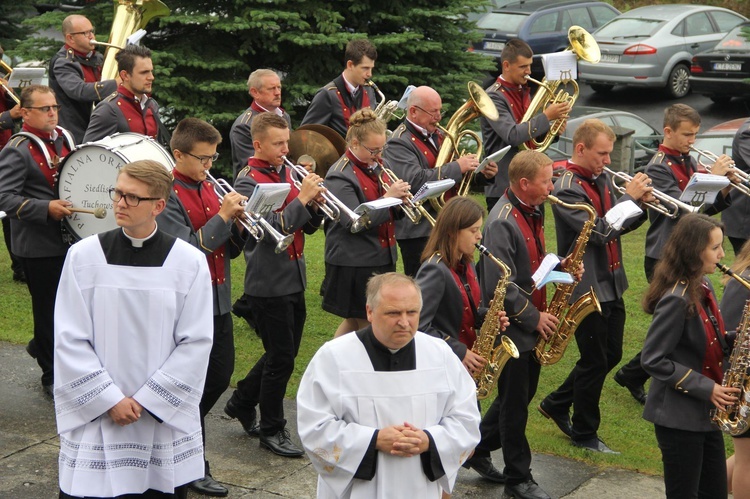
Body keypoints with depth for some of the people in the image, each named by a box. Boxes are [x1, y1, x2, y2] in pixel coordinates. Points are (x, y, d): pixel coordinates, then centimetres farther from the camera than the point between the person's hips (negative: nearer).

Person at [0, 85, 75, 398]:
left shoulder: (64, 137, 8)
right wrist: (46, 208, -29)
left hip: (70, 238, 7)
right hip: (38, 246, -7)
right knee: (49, 308, 4)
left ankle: (43, 346, 42)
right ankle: (52, 377, 19)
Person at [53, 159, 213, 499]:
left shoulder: (189, 261, -5)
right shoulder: (83, 256, -4)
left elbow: (196, 343, -5)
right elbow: (70, 341, -4)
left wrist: (146, 401, -9)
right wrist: (110, 399, -10)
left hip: (166, 418, 0)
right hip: (95, 420, 0)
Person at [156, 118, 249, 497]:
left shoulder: (211, 190, 10)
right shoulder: (169, 196, -13)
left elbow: (231, 250, 11)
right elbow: (188, 251, -22)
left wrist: (239, 223, -8)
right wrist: (222, 216, -24)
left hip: (218, 301, 8)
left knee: (220, 376, 15)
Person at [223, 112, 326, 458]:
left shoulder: (286, 174, 11)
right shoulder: (249, 181, -12)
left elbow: (306, 226, 11)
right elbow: (272, 229, -23)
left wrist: (316, 203, -7)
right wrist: (301, 198, -23)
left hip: (294, 280, 8)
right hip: (269, 283, -8)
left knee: (284, 352, 17)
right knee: (281, 358, -2)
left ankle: (242, 403, 35)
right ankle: (271, 430, 13)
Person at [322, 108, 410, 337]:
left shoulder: (375, 167, 10)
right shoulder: (340, 176, -15)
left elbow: (387, 213, 17)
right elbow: (355, 222, -23)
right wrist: (389, 197, -23)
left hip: (381, 258, 8)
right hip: (355, 264, -8)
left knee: (354, 321, 15)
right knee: (367, 325, -1)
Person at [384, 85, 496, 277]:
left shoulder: (438, 135, 15)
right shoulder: (400, 143, -13)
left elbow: (456, 177, 21)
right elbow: (416, 181, -27)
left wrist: (483, 173, 1)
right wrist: (457, 167, -24)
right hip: (419, 232, -8)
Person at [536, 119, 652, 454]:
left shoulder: (602, 179, 8)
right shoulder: (568, 188, -19)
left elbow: (619, 226, 13)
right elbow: (601, 232, -27)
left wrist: (642, 205, -5)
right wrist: (629, 196, -20)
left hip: (612, 284, 9)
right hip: (587, 287, -9)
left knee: (611, 355, 17)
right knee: (595, 361, 2)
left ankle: (556, 404, 33)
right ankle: (584, 433, 18)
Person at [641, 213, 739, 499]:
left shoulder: (703, 287, 6)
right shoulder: (676, 299, -21)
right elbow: (653, 360, -20)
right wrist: (706, 388, -20)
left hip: (706, 412, 9)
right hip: (678, 417, -9)